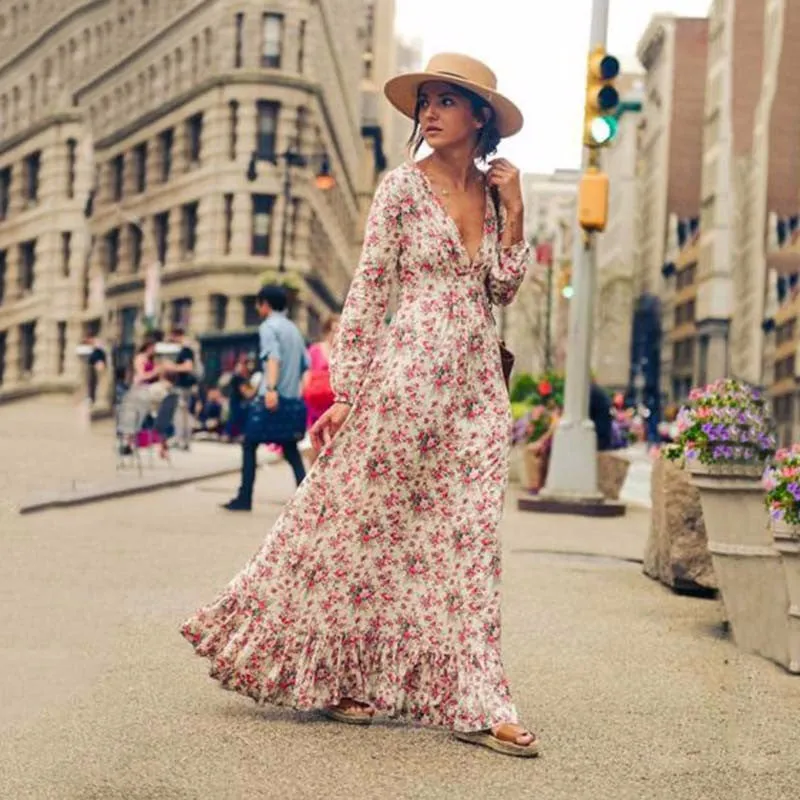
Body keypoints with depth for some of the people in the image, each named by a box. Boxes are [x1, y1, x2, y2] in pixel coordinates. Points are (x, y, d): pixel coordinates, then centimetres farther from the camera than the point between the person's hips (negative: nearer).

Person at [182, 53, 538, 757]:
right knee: (371, 523, 1)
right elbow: (368, 290, -5)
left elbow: (503, 289, 8)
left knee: (464, 542, 5)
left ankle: (471, 703, 10)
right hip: (409, 374, -5)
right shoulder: (403, 186, -2)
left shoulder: (494, 192, 11)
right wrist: (346, 389, -8)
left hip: (477, 385, 5)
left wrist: (513, 210, 1)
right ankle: (332, 675, 17)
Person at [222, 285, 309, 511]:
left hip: (271, 398, -7)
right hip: (291, 398, 7)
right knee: (290, 450, 8)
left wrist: (270, 388, -34)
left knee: (249, 445, 4)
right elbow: (305, 363, 16)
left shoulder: (268, 327, -5)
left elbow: (273, 358, -22)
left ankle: (245, 498, 3)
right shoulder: (293, 328, 18)